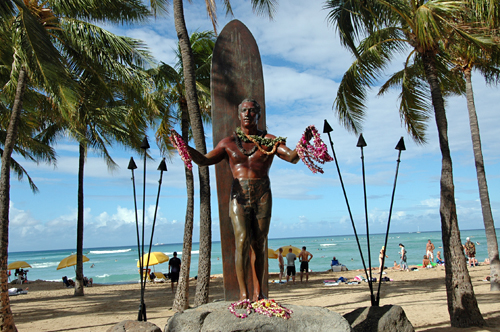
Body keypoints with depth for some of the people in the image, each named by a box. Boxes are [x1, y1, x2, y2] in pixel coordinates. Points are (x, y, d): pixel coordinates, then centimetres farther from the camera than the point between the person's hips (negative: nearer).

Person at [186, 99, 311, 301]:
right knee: (242, 240, -13)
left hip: (263, 195, 1)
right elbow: (205, 160, 7)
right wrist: (187, 149, -11)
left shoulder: (269, 141, 8)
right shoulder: (228, 142, 11)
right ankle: (243, 292, -8)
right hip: (239, 195, 0)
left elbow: (292, 157, -4)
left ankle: (258, 292, 11)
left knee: (260, 244, 3)